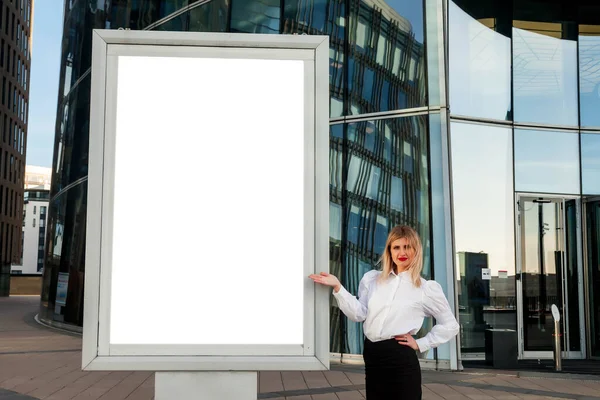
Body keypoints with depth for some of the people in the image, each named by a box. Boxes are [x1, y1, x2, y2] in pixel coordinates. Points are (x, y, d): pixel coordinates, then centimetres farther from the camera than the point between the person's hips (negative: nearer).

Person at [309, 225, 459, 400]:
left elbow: (450, 325, 7)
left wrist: (420, 344, 0)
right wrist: (338, 287, -7)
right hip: (372, 356, 3)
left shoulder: (426, 288, 2)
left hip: (401, 359, -3)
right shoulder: (372, 278, 10)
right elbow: (359, 314, 1)